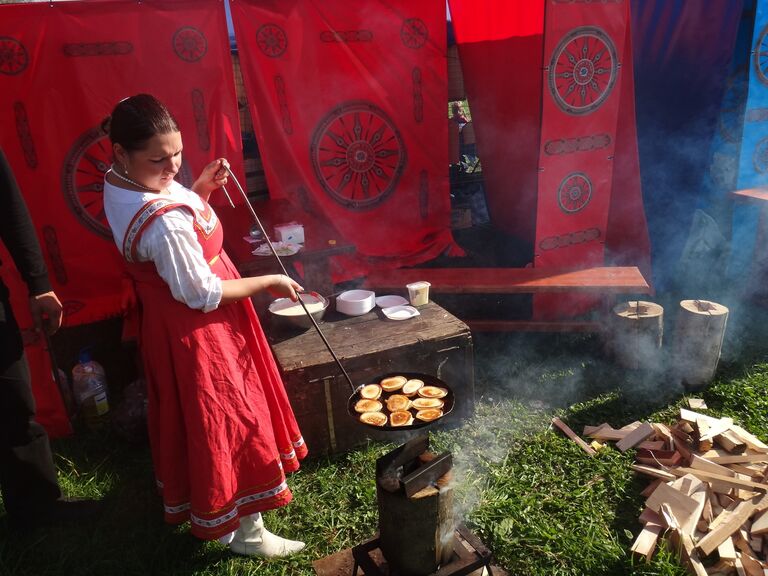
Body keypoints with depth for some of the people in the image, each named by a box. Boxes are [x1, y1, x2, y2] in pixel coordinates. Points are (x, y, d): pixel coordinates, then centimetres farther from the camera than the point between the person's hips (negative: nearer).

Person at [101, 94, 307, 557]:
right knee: (226, 419, 6)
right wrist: (269, 283, -15)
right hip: (197, 330, -10)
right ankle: (244, 530, 26)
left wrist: (202, 189, -1)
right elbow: (202, 294, -25)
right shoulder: (164, 223, -34)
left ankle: (187, 497, 53)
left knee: (188, 416, 28)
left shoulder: (119, 181, -4)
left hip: (165, 319, 10)